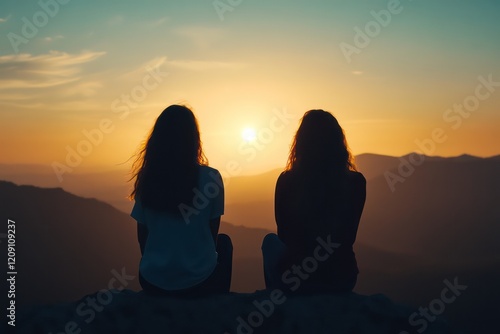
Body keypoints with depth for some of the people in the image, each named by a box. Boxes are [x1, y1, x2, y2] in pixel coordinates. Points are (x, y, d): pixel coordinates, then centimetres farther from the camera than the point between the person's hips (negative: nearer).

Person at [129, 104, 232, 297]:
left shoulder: (146, 178, -5)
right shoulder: (210, 177, -12)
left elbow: (142, 237, 5)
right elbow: (212, 232, 0)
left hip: (153, 282, 3)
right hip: (199, 280, -2)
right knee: (224, 242, 28)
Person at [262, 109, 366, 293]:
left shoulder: (286, 181, -13)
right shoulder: (356, 182, -10)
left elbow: (284, 234, 3)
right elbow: (348, 237, 5)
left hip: (294, 279, -1)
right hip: (342, 277, 2)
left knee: (270, 241, 29)